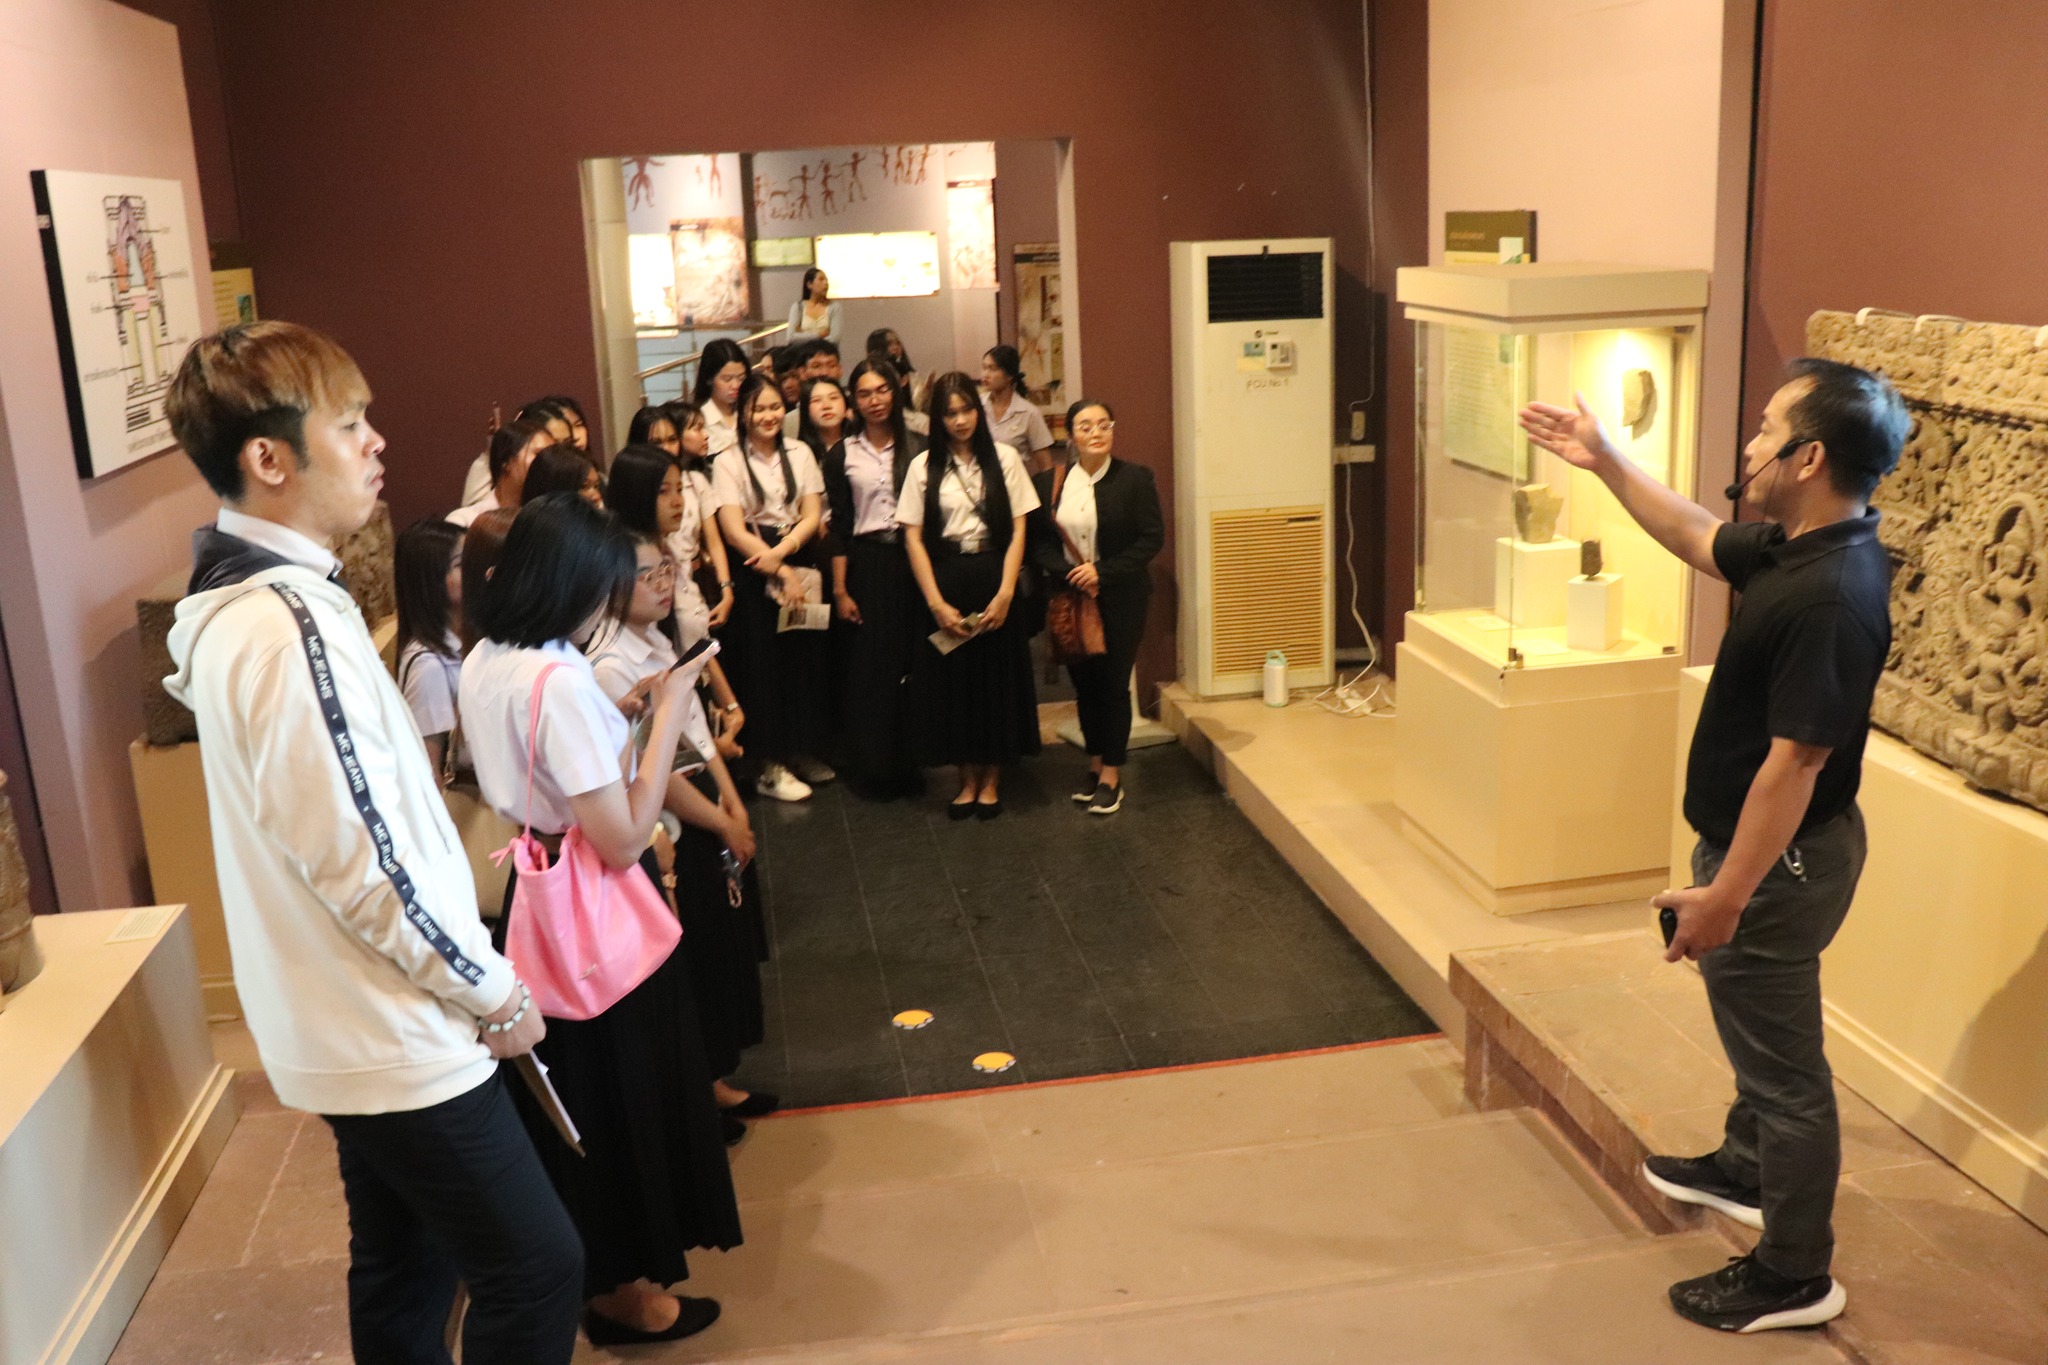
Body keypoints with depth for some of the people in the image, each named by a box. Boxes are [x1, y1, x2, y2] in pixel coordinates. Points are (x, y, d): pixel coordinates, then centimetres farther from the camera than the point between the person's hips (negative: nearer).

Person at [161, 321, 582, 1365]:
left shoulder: (235, 599, 7)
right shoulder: (288, 622, -25)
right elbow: (360, 863, -26)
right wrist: (496, 994, -13)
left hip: (354, 1027, 10)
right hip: (398, 1032, -10)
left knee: (404, 1268, 21)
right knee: (535, 1272, 1)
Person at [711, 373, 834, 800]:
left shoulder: (800, 453, 8)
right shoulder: (728, 463, -2)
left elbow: (813, 516, 2)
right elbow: (734, 530, -9)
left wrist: (782, 552, -15)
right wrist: (781, 571, -15)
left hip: (802, 566, 3)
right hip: (755, 573, -3)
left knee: (807, 659, 4)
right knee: (763, 665, 0)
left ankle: (802, 752, 21)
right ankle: (771, 767, 8)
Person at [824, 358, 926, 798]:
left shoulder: (917, 449, 5)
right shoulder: (841, 456, 5)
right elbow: (838, 527, 3)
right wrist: (839, 590, -2)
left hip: (911, 562, 0)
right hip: (865, 564, 0)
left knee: (911, 662, 1)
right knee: (868, 667, 0)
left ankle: (909, 765, 14)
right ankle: (874, 768, 12)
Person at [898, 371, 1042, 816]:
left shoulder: (1003, 459, 2)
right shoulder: (924, 466, 2)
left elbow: (1018, 530, -1)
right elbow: (913, 538, -1)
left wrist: (1005, 594, -11)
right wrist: (936, 603, -9)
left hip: (993, 579, 0)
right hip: (944, 581, 1)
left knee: (998, 675, 4)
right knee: (952, 679, 4)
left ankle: (992, 778, 18)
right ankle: (968, 777, 19)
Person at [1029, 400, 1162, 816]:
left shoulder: (1134, 478, -6)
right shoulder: (1048, 482, 2)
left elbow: (1152, 537, -9)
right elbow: (1039, 541, 2)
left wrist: (1102, 572, -16)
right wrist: (1070, 574, -15)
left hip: (1120, 600, -3)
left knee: (1113, 684, 2)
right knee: (1083, 684, 11)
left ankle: (1111, 774, 14)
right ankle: (1095, 764, 26)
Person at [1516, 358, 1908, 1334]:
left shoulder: (1831, 598, -30)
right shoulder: (1794, 547, 0)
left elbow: (1794, 762, -29)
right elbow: (1696, 539, 20)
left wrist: (1725, 894, -24)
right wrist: (1603, 460, 19)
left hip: (1778, 861, -10)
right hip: (1760, 844, 10)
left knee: (1781, 1059, 5)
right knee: (1759, 1031, 28)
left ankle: (1793, 1277, 21)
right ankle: (1746, 1171, 50)